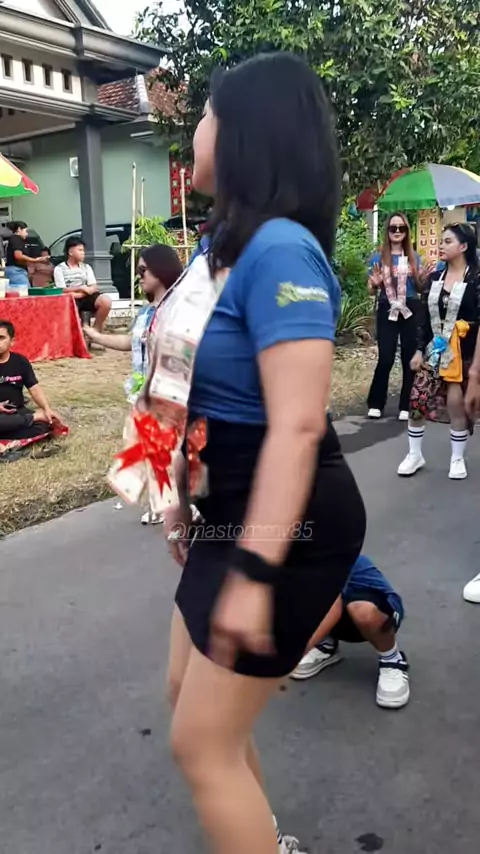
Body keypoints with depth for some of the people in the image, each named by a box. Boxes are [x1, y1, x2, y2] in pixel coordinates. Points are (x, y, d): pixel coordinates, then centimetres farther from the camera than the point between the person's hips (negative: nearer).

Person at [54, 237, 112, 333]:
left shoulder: (86, 267, 17)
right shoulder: (59, 269, 5)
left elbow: (94, 287, 6)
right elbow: (62, 291, -4)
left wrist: (79, 294, -11)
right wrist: (80, 288, -12)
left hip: (86, 297, 4)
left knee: (106, 300, -27)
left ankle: (97, 329, -7)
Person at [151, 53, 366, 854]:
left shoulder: (278, 248, -22)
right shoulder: (230, 243, 7)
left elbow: (297, 425, -28)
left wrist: (252, 573, -27)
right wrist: (182, 496, 20)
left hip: (288, 525, -10)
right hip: (232, 511, 10)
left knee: (201, 742, 4)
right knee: (190, 697, 23)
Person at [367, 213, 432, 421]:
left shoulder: (414, 257, 9)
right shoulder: (378, 258, 2)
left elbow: (419, 289, 14)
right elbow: (371, 291, 5)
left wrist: (422, 278, -6)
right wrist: (375, 284, -16)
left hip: (411, 310, 2)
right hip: (387, 311, -2)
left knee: (410, 358, 1)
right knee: (386, 358, -5)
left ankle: (406, 405, 10)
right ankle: (376, 403, 9)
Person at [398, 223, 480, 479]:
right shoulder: (434, 278, 8)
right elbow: (424, 317, 9)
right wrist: (419, 350, 4)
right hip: (434, 350, 4)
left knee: (456, 405, 2)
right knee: (417, 401, -1)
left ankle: (457, 459, 20)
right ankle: (414, 454, 15)